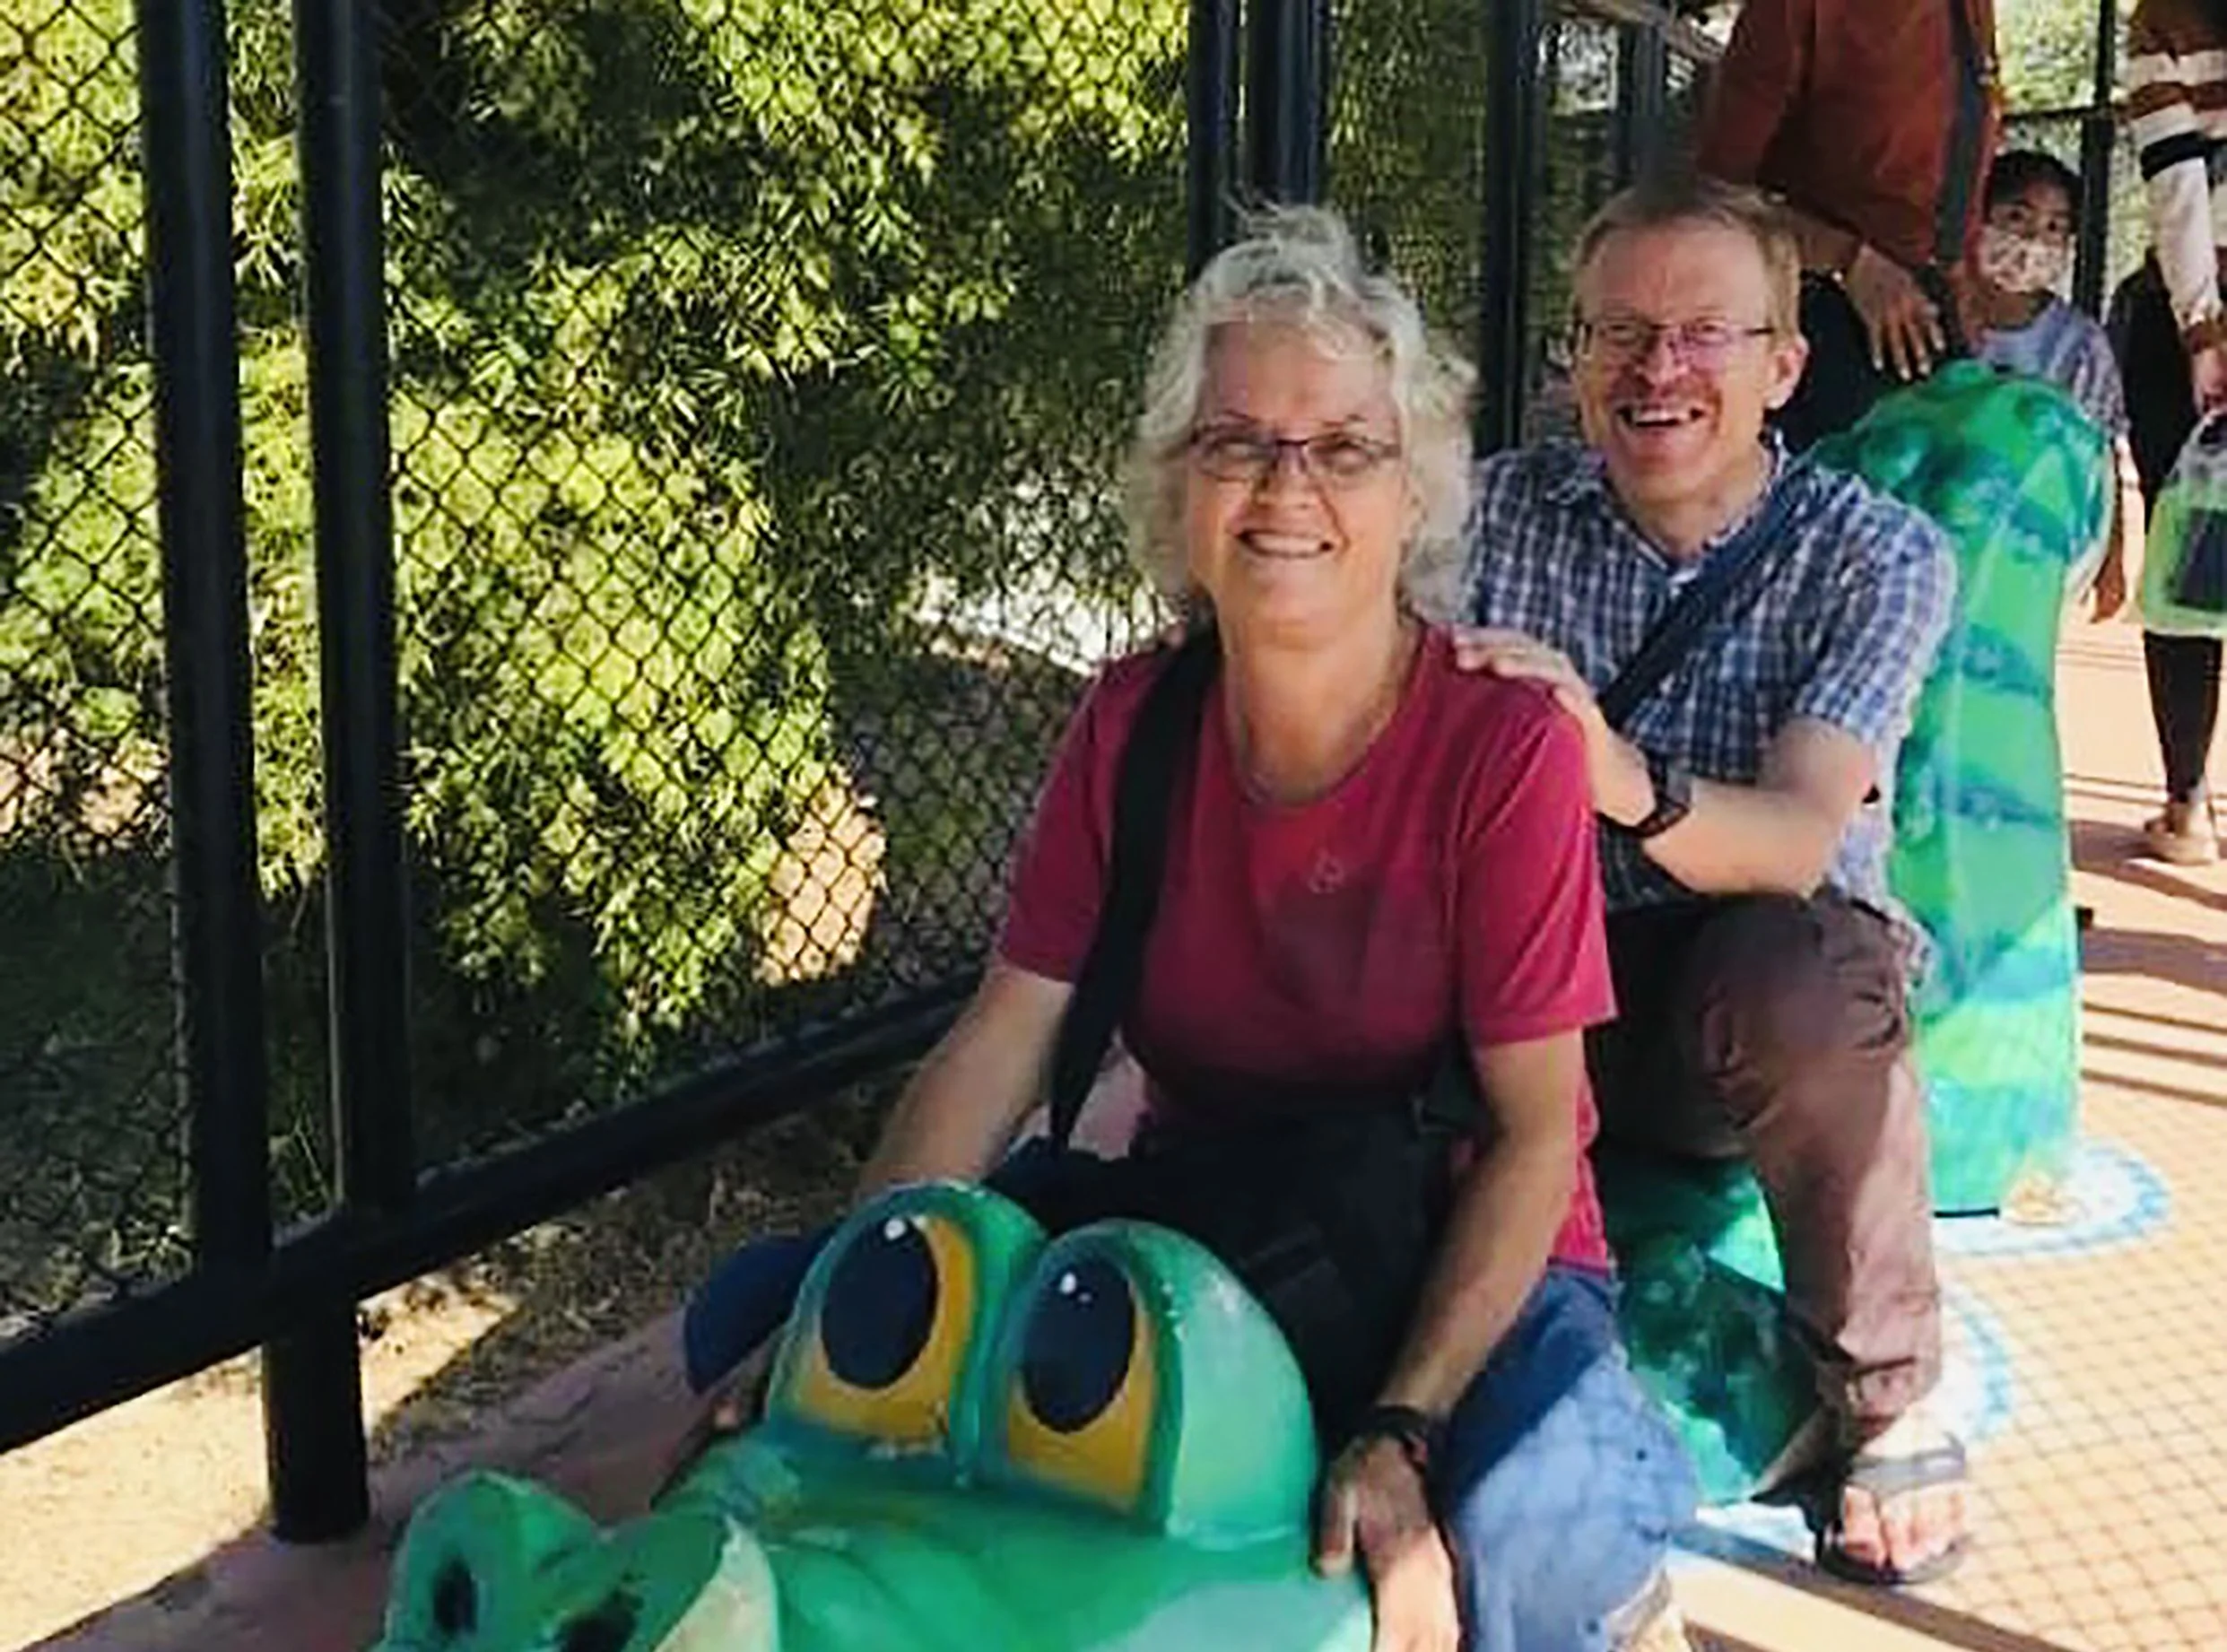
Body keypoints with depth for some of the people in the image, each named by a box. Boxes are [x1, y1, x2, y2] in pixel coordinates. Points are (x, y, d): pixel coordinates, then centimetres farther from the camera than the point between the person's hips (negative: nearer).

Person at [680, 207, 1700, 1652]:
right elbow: (998, 1045, -6)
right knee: (752, 1309, -8)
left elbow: (1536, 1128, -18)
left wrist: (1403, 1433, -30)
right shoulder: (1132, 723, -4)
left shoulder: (1505, 747, -17)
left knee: (1531, 1524, -38)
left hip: (1462, 1261, -4)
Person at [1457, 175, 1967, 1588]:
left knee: (1800, 972, -36)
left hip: (1755, 1010, -1)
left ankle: (1892, 1400, -10)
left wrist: (1619, 779, -44)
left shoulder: (1878, 554, -6)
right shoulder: (1500, 509, 1)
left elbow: (1798, 840, -23)